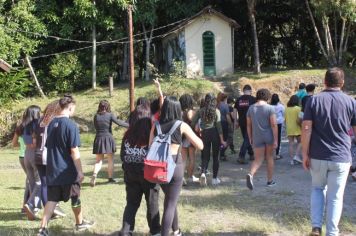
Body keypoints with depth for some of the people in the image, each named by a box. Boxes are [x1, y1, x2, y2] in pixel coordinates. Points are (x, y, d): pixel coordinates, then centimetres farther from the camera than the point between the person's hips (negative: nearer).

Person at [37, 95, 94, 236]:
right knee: (75, 198, 14)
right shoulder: (71, 125, -16)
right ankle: (80, 223, 31)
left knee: (52, 199, 7)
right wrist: (80, 171, -11)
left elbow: (49, 146, 13)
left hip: (52, 170, 5)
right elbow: (74, 151, -17)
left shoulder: (52, 123, 6)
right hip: (68, 170, -5)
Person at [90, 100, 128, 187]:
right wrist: (129, 125, -6)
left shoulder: (96, 116, 2)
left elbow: (95, 127, 8)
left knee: (98, 160, 8)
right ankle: (110, 178, 15)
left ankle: (94, 175, -16)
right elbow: (118, 122, -12)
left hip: (98, 139, 2)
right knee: (110, 160, 12)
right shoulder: (110, 115, -6)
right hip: (108, 138, -2)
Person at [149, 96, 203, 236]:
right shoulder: (182, 126, -4)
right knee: (171, 203, 5)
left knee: (170, 199, 24)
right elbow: (200, 146, -1)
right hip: (175, 165, -5)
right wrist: (188, 135, 14)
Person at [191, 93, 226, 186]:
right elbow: (218, 126, -7)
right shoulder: (216, 111, -5)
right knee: (215, 156, 9)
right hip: (215, 133, -1)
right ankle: (214, 178, 13)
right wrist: (222, 140, -3)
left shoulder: (201, 111, 0)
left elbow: (193, 123, -3)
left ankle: (203, 173, -15)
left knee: (205, 156, 10)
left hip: (205, 134, 1)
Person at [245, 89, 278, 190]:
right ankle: (270, 180, 23)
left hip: (257, 137, 2)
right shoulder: (270, 108, -8)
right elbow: (274, 125, -13)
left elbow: (249, 125, 7)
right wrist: (276, 140, -11)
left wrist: (250, 138, 16)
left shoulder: (251, 108, 3)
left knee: (258, 159, 5)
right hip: (269, 136, -2)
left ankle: (250, 174, -23)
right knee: (269, 157, 15)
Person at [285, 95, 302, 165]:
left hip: (289, 129, 4)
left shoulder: (286, 109, 4)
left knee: (291, 144, 7)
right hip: (296, 128, -4)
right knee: (300, 142, 13)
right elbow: (298, 120, -17)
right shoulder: (298, 108, -10)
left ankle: (292, 160, 8)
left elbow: (285, 119, 8)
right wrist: (301, 125, -3)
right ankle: (297, 156, -2)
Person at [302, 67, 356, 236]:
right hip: (341, 158, -1)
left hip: (317, 157, 1)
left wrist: (305, 153, -3)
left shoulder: (314, 100, -3)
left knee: (318, 189, 21)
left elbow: (306, 128, -8)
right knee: (335, 197, 8)